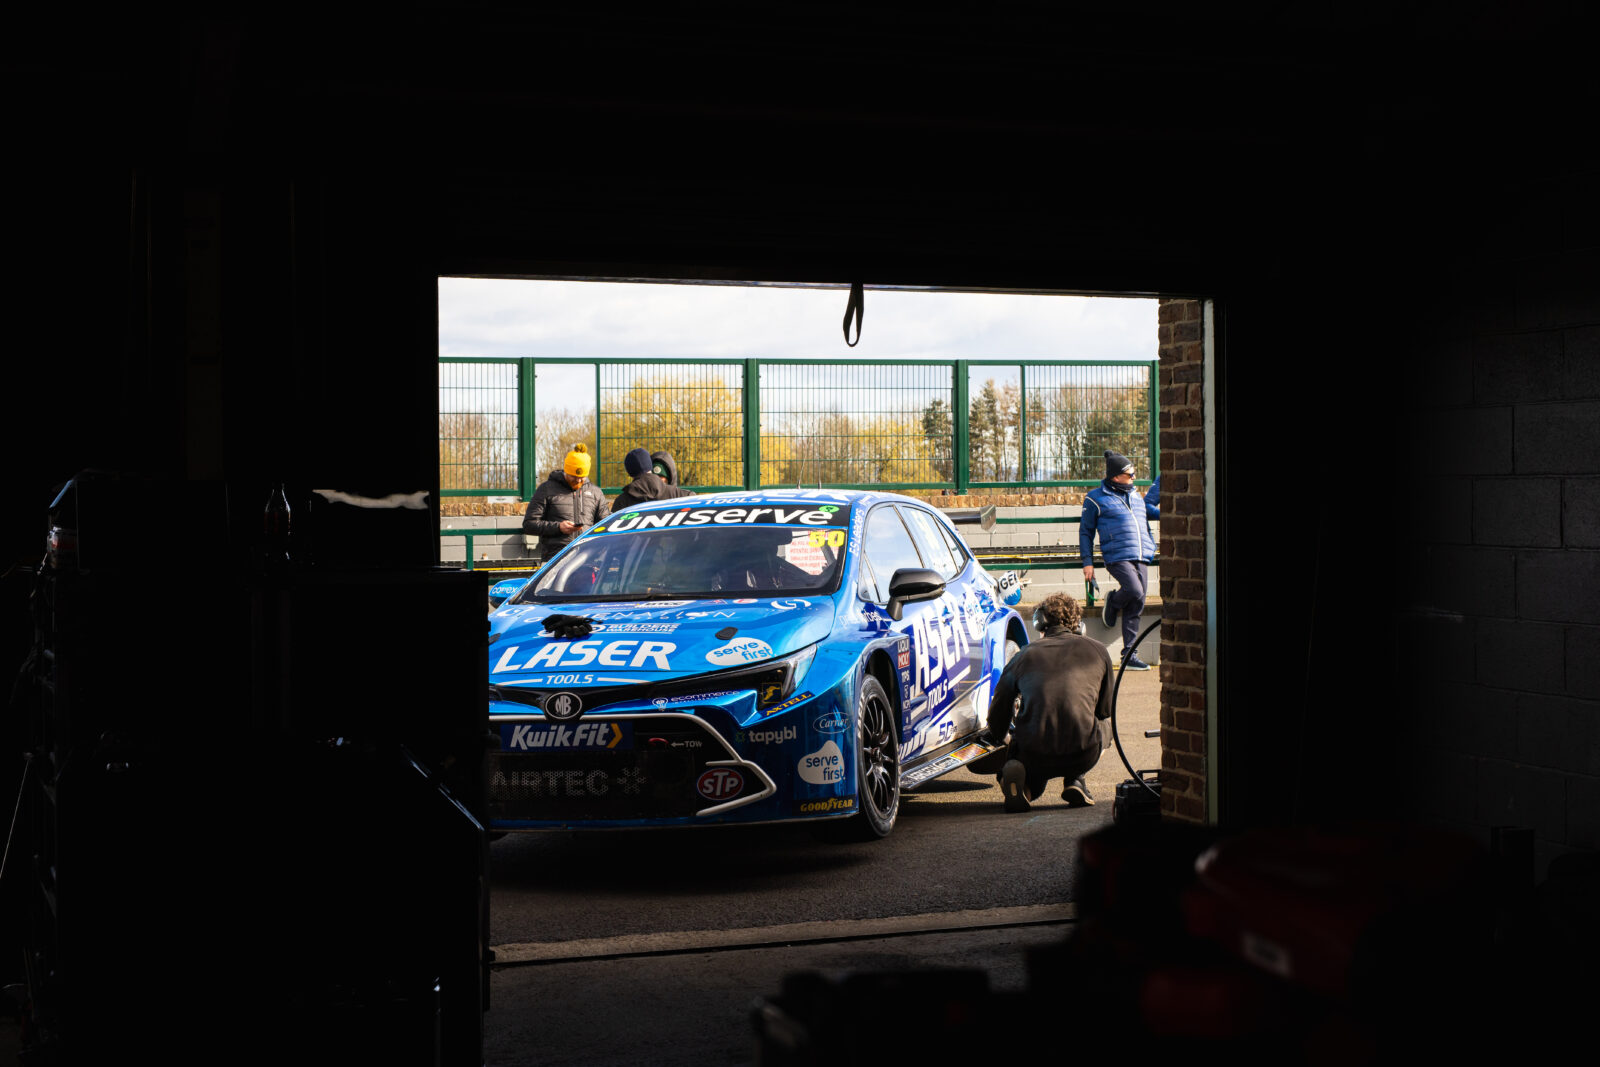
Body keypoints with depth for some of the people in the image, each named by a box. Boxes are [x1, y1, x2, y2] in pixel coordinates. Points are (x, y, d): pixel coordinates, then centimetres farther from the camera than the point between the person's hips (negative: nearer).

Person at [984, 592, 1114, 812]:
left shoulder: (1024, 656, 12)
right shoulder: (1096, 650, 13)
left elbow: (998, 709, 21)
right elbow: (1106, 709, 22)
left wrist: (997, 738, 44)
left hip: (1034, 755, 0)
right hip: (1084, 756, 0)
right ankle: (1075, 780, 12)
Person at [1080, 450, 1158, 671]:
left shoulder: (1136, 495, 21)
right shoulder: (1096, 499, 3)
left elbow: (1151, 512, 40)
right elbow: (1085, 532, 6)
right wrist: (1087, 562, 1)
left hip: (1142, 557, 6)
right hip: (1118, 557, -6)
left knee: (1135, 607, 2)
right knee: (1134, 592, -28)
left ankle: (1129, 655, 7)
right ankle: (1113, 602, 7)